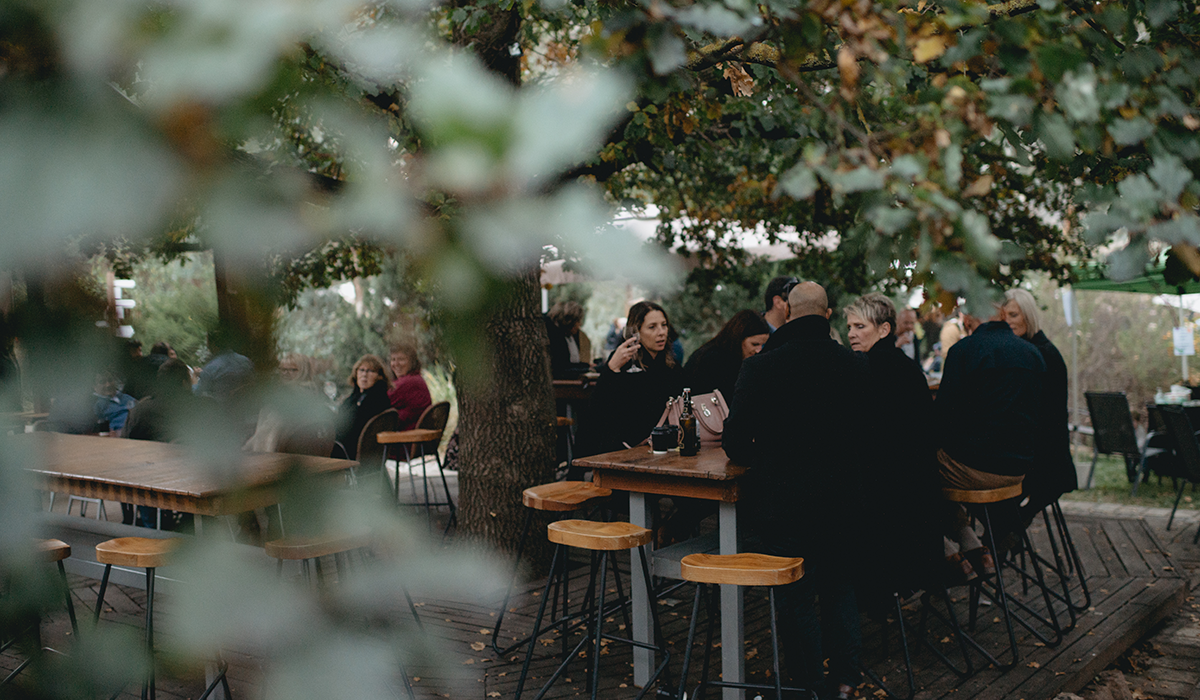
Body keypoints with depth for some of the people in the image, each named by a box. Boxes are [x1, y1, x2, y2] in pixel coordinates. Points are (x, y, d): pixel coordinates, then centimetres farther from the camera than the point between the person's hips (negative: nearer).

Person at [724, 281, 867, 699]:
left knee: (795, 595, 11)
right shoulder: (855, 366, -4)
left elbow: (736, 444, -10)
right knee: (839, 586, 21)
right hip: (842, 500, 3)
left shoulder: (759, 367, -12)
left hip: (782, 502, -3)